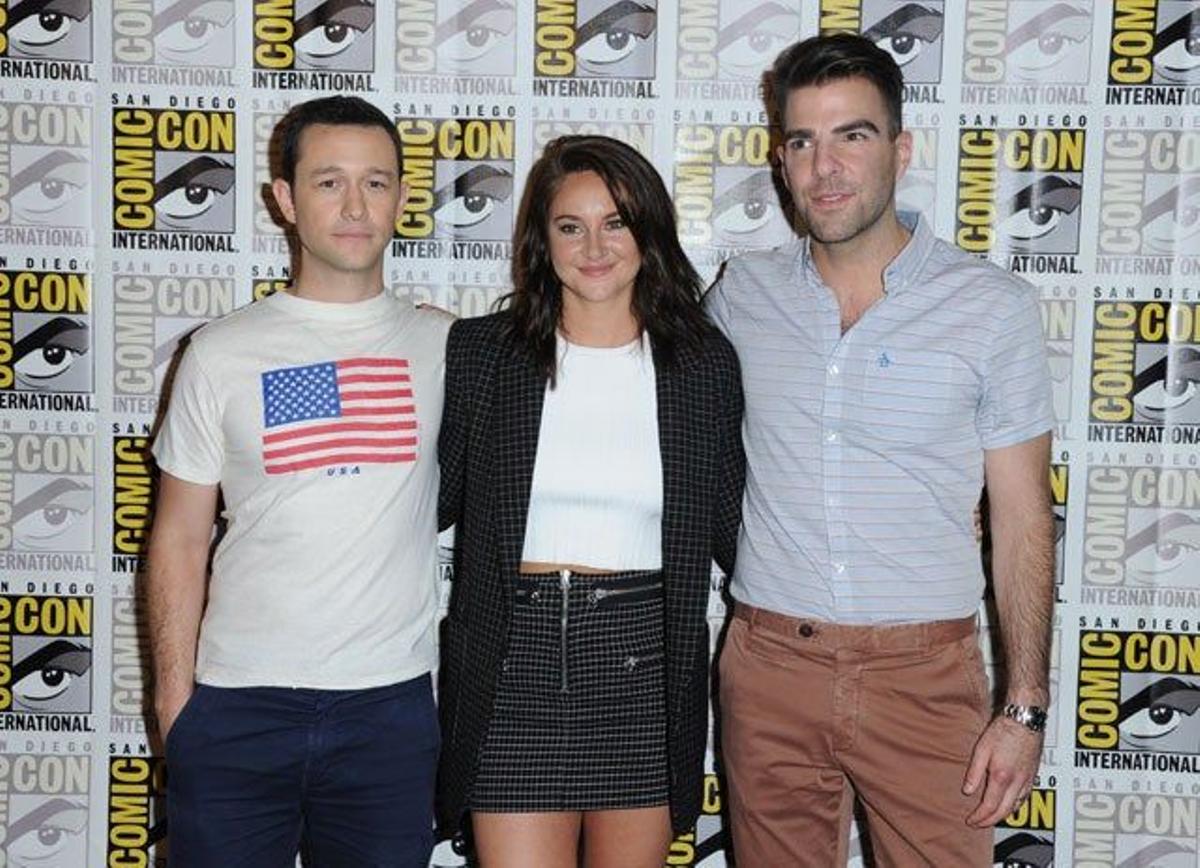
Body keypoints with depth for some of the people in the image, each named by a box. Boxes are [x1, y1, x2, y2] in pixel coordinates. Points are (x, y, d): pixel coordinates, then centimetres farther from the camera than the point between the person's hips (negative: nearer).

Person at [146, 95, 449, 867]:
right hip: (236, 706, 0)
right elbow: (180, 543, 4)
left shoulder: (445, 346, 3)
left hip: (390, 707, 1)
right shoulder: (222, 354, 1)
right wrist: (175, 701, 1)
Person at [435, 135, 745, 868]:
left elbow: (728, 525, 8)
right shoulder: (480, 353, 3)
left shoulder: (704, 362, 3)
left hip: (644, 661, 1)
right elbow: (435, 500, 8)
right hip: (514, 654, 0)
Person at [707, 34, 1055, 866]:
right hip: (769, 665, 2)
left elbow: (1023, 519, -1)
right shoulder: (742, 292, 3)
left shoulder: (995, 305, -3)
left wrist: (1025, 706, -4)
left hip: (925, 672, -2)